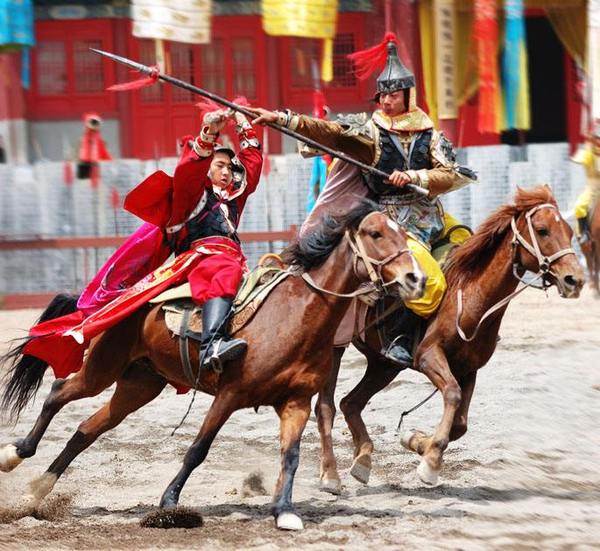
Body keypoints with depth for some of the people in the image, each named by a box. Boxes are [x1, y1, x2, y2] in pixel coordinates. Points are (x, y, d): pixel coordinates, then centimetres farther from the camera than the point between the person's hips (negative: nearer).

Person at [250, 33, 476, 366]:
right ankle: (402, 340, -13)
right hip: (395, 220, -5)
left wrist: (415, 177, -18)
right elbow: (328, 132, -15)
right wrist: (285, 120, -27)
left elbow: (451, 175, -1)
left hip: (432, 213, 5)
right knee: (432, 281, -25)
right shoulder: (370, 131, -2)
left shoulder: (429, 135, 7)